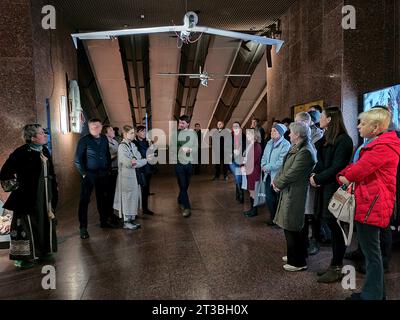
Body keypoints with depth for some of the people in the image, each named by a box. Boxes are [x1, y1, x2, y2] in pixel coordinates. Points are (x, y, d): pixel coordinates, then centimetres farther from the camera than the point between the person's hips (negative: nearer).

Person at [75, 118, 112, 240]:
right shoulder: (84, 140, -8)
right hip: (89, 175, -5)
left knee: (102, 198, 14)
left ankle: (104, 221, 29)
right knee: (84, 201, -1)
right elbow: (77, 159, -8)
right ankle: (83, 228, 7)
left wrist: (108, 169, 8)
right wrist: (84, 173, -11)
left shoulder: (104, 139, 7)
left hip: (103, 174, 5)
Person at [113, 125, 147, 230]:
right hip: (126, 175, -7)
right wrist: (145, 160, -12)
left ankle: (131, 218, 23)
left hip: (134, 175, 7)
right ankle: (126, 221, 11)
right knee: (128, 197, 0)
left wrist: (135, 161, -17)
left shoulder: (132, 144, 10)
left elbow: (139, 157, 6)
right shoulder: (122, 146, -13)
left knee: (134, 197, 12)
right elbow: (128, 163, -19)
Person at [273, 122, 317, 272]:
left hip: (295, 195, -10)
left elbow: (291, 173, -22)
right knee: (297, 228, 21)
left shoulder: (305, 152, -22)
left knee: (292, 228, 2)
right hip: (291, 193, 10)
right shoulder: (296, 148, 10)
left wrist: (277, 183, -9)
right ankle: (295, 255, 37)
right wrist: (277, 180, 0)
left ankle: (298, 262, 16)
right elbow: (285, 167, 13)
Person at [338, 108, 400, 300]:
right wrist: (344, 176, -4)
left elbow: (361, 168, -18)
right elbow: (355, 165, 15)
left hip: (371, 205, -11)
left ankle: (372, 295, 15)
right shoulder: (372, 144, 18)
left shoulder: (384, 146, -17)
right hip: (366, 203, 11)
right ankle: (377, 292, 33)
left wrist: (346, 177, 2)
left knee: (371, 251, 1)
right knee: (370, 249, 19)